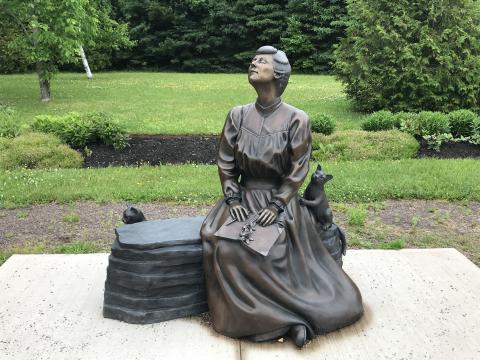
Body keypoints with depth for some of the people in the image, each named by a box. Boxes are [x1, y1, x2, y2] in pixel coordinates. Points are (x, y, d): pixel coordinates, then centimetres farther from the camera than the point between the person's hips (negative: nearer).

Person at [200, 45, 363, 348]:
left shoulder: (296, 119, -10)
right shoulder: (238, 115, 1)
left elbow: (298, 171, -9)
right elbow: (226, 164, 4)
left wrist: (276, 207, -16)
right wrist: (233, 200, -7)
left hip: (281, 201, -3)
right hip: (244, 198, 4)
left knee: (282, 257, -23)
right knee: (222, 246, -19)